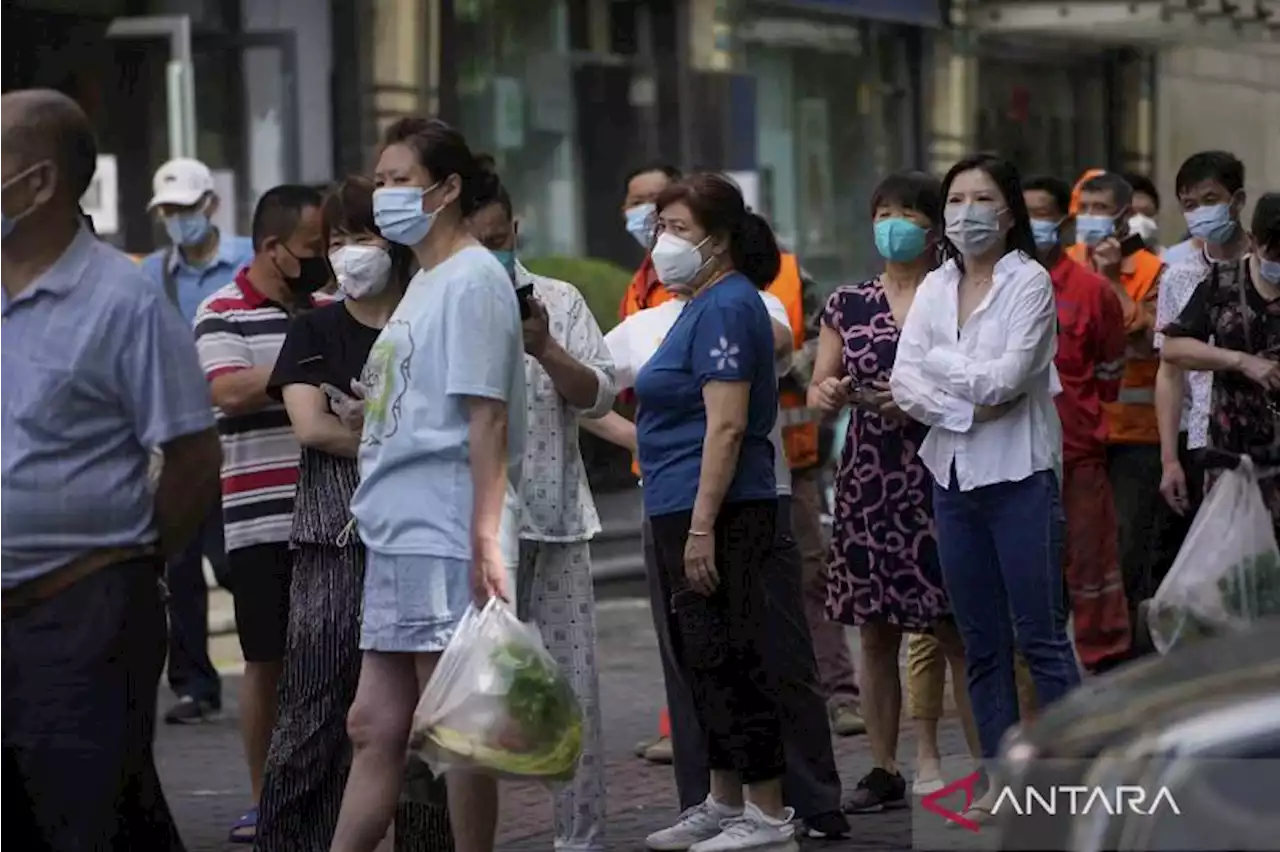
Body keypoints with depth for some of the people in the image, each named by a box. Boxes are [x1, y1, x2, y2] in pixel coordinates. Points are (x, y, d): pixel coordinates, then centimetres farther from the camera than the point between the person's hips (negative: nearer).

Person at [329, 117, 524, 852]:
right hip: (398, 536, 10)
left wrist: (485, 538, -21)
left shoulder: (471, 280, -10)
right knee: (376, 726, 9)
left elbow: (486, 418, -17)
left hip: (445, 542, -10)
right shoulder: (427, 281, 18)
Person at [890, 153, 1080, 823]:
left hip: (1019, 475, -5)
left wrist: (939, 361, -3)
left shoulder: (1029, 282, -5)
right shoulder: (934, 289, 11)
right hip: (954, 476, 6)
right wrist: (965, 411, -13)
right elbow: (903, 383, 1)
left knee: (1041, 637, -6)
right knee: (981, 643, 9)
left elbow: (1004, 378, -16)